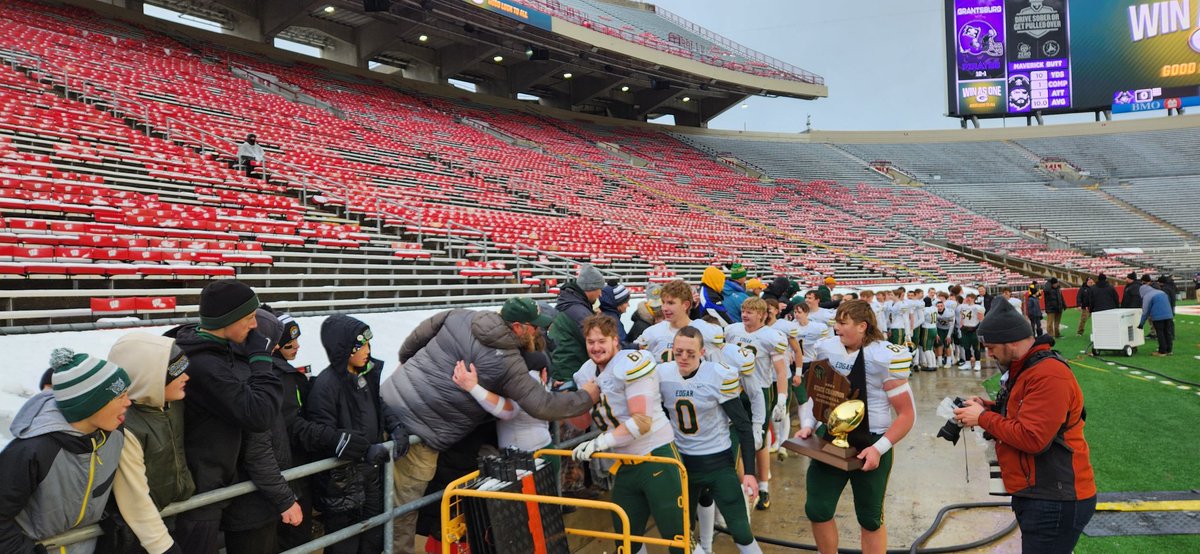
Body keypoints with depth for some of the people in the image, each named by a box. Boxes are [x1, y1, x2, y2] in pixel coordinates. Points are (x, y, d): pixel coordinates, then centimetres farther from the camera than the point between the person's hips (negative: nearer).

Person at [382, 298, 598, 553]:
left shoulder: (460, 316, 2)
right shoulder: (508, 363, -14)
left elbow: (415, 340, 14)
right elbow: (542, 406, -13)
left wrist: (406, 363, 34)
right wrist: (586, 397, 3)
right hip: (417, 431, -7)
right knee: (403, 504, 6)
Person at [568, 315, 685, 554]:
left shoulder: (632, 363, -16)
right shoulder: (585, 373, 8)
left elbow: (642, 421, -21)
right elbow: (582, 422, 15)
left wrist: (600, 442, -23)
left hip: (656, 456, -7)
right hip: (624, 465, 7)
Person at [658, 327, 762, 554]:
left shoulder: (720, 376, -17)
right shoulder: (662, 375, -8)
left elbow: (743, 426, -11)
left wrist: (749, 472, -13)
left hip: (718, 461, -4)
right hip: (682, 461, 4)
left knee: (740, 531, -6)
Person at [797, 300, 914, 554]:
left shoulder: (885, 358, -17)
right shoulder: (827, 349, -3)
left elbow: (907, 414, -13)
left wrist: (879, 449, -21)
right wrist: (807, 425, -2)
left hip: (870, 446, -4)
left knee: (870, 519, 12)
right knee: (817, 510, 5)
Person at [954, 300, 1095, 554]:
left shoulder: (1049, 375, -21)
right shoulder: (1024, 368, 14)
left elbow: (1032, 438, -26)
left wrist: (983, 418, -15)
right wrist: (990, 407, 5)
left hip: (1056, 502, -10)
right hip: (1034, 495, 10)